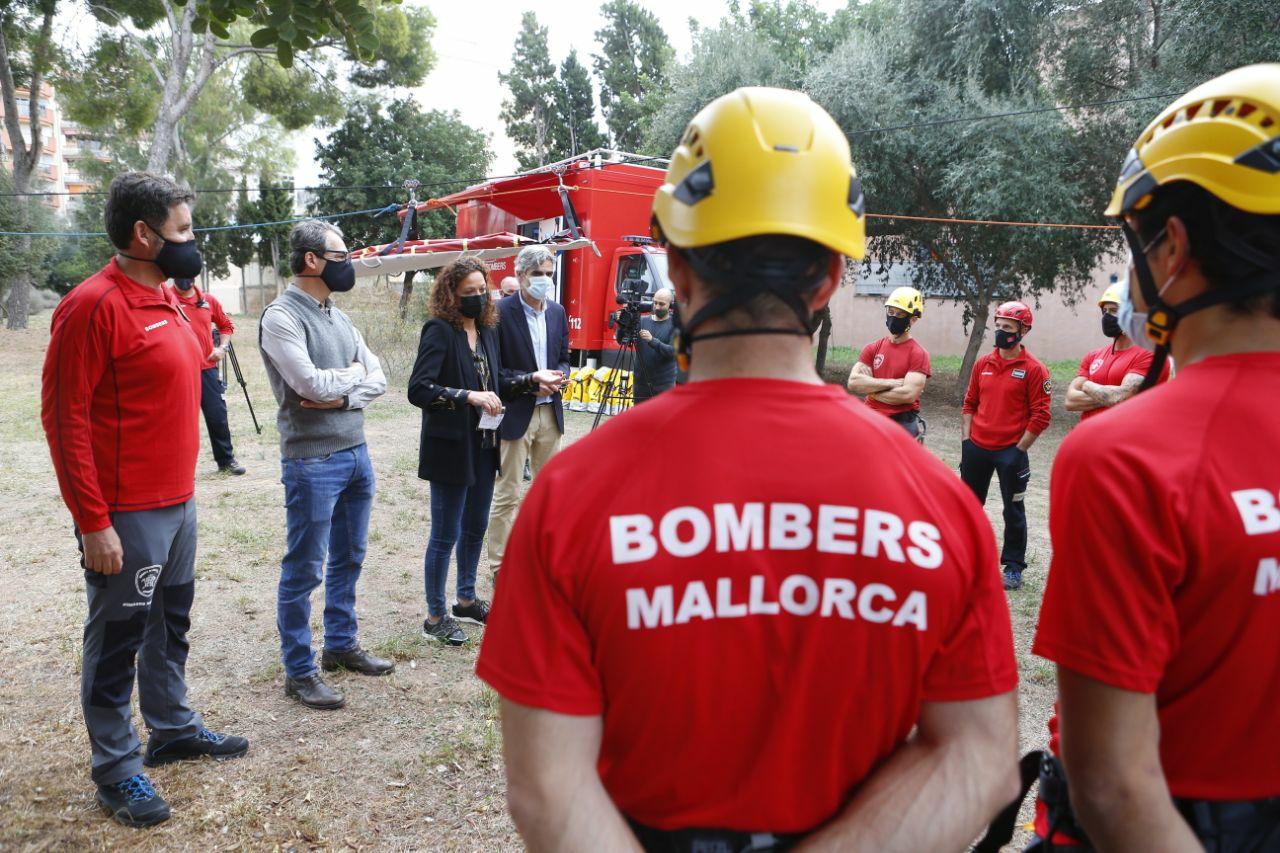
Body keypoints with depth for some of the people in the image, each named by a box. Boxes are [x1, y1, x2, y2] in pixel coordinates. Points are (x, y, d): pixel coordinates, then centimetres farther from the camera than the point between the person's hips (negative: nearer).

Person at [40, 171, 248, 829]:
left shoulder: (165, 300, 11)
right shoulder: (94, 305, -16)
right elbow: (65, 418, -18)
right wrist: (92, 522, -18)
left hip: (178, 503, 8)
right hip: (127, 516, -8)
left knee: (171, 624, 20)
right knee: (117, 640, 6)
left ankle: (173, 729, 36)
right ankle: (117, 768, 19)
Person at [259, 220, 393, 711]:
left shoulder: (339, 317, 12)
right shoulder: (281, 317, -12)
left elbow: (378, 380, 6)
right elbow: (311, 383, -23)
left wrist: (342, 396, -13)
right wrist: (353, 373, -4)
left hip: (356, 453, 8)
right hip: (312, 461, -8)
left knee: (348, 558, 18)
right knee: (304, 569, 2)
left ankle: (341, 645, 33)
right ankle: (299, 671, 13)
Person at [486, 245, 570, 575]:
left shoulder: (557, 312, 9)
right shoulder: (501, 312, -10)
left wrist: (561, 375, -5)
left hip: (550, 412, 6)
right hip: (515, 413, -6)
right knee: (507, 495, -1)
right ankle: (500, 566, 8)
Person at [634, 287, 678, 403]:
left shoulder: (674, 325, -2)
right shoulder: (642, 321, 8)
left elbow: (673, 351, -14)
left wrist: (652, 340, -27)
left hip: (664, 384, -4)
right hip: (641, 383, 4)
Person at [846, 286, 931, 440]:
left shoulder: (918, 354, -7)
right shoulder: (872, 349, 8)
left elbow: (909, 394, -18)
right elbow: (853, 382, -5)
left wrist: (871, 389, -7)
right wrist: (890, 383, -14)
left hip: (903, 426, -5)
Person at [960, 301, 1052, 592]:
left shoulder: (1034, 369, -8)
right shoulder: (983, 364, 7)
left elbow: (1040, 416, -9)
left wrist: (1020, 449, -11)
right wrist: (965, 439, 4)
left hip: (1010, 451, -5)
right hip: (977, 447, 5)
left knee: (1013, 510, 5)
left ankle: (1013, 567, 15)